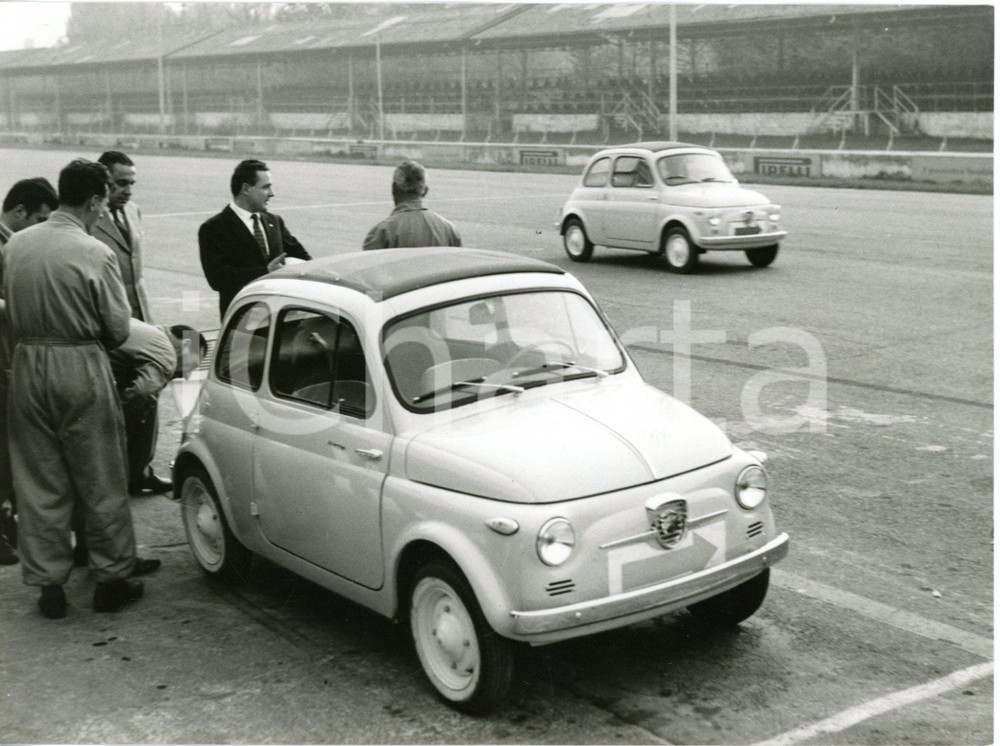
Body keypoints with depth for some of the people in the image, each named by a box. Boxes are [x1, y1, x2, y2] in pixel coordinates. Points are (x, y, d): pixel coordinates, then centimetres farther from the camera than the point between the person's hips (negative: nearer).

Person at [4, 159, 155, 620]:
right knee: (100, 482, 9)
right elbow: (119, 330, -10)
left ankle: (47, 583, 19)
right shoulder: (95, 254, -15)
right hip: (81, 369, -5)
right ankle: (112, 578, 19)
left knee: (38, 482, 13)